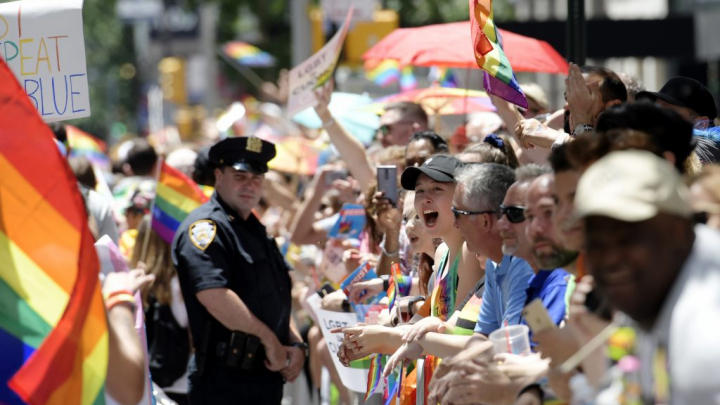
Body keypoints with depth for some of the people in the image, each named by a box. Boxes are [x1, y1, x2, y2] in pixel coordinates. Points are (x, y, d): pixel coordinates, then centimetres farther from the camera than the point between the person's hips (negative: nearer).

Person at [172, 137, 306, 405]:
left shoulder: (256, 230, 21)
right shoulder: (205, 226, -10)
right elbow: (213, 294, -24)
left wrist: (296, 345, 8)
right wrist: (268, 338, -18)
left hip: (266, 376, 10)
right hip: (224, 382, -10)